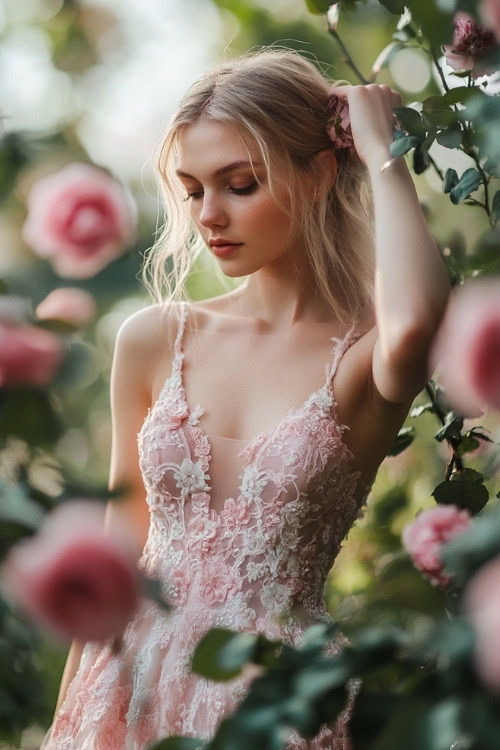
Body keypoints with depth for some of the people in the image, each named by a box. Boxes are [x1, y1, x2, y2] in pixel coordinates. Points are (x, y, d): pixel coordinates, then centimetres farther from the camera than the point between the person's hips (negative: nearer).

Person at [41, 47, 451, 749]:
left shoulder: (361, 358, -9)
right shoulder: (153, 340, 0)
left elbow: (414, 322, -34)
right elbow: (121, 543, 7)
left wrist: (380, 151, -20)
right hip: (137, 685, 3)